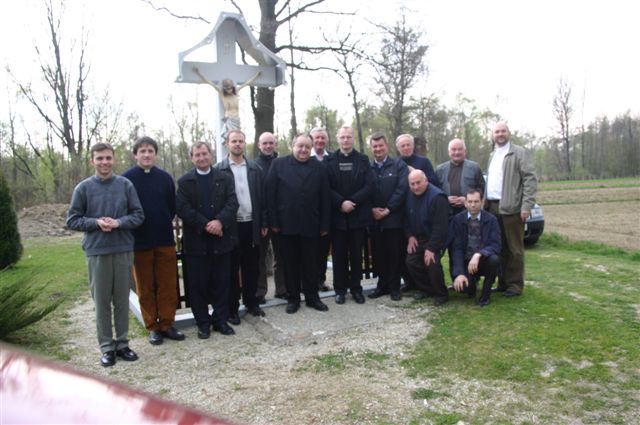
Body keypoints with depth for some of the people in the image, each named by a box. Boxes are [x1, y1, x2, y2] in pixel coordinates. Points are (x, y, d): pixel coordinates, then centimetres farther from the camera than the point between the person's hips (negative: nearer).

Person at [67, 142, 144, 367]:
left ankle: (122, 343, 21)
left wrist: (119, 223, -15)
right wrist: (96, 222, -14)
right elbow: (72, 220, 2)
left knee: (122, 300, 9)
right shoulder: (84, 188, 0)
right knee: (102, 301, 6)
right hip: (97, 251, 0)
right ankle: (107, 347, 17)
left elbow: (138, 215, 1)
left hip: (123, 250, 1)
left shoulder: (126, 185, 0)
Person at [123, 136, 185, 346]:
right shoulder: (127, 178, -5)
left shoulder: (165, 177, 2)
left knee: (168, 286, 5)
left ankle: (167, 324, 17)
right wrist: (132, 228, -1)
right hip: (139, 242, -2)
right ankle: (152, 327, 18)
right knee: (145, 288, 7)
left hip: (165, 240, 2)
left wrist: (165, 223, 3)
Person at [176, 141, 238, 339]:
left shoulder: (225, 178, 8)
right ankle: (203, 323, 17)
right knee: (198, 284, 5)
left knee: (221, 283, 8)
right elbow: (182, 208, -6)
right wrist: (205, 225, -15)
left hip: (221, 238, 1)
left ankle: (221, 320, 20)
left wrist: (219, 221, -19)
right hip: (196, 241, -1)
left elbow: (232, 203, -2)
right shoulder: (185, 181, 5)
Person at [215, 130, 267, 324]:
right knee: (232, 268, 5)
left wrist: (263, 224, 6)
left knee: (251, 267, 11)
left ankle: (251, 302, 26)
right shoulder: (219, 169, -2)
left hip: (252, 225, 3)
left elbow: (261, 197, 9)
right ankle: (232, 308, 15)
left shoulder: (255, 168, 9)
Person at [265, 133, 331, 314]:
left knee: (310, 263, 9)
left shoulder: (319, 168, 7)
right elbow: (270, 194, -2)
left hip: (310, 225, 1)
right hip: (286, 224, -1)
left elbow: (325, 198, 5)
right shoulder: (279, 164, 2)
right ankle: (293, 298, 20)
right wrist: (273, 222, -8)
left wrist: (324, 224, 0)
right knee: (290, 263, 8)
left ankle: (312, 297, 22)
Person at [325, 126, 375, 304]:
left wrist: (352, 202, -13)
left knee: (356, 254, 7)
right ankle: (340, 289, 15)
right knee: (339, 254, 5)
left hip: (358, 215, 1)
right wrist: (341, 203, -15)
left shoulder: (363, 160, 7)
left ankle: (356, 288, 18)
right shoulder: (330, 160, 5)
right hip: (337, 215, 0)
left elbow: (370, 185, -3)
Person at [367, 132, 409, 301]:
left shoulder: (399, 165, 1)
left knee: (395, 253, 2)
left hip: (394, 218, -3)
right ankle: (382, 284, 20)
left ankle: (394, 286, 14)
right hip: (375, 219, 3)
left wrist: (388, 209, -12)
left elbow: (402, 189, -8)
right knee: (378, 254, 7)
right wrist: (372, 209, -7)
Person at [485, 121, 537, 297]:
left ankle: (515, 285, 8)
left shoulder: (519, 152, -3)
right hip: (492, 208, 7)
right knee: (499, 248, 11)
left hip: (511, 208, -6)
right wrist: (485, 202, 8)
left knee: (514, 249, 0)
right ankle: (503, 282, 20)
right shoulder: (492, 155, 19)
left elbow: (530, 179, -10)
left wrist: (526, 206, -17)